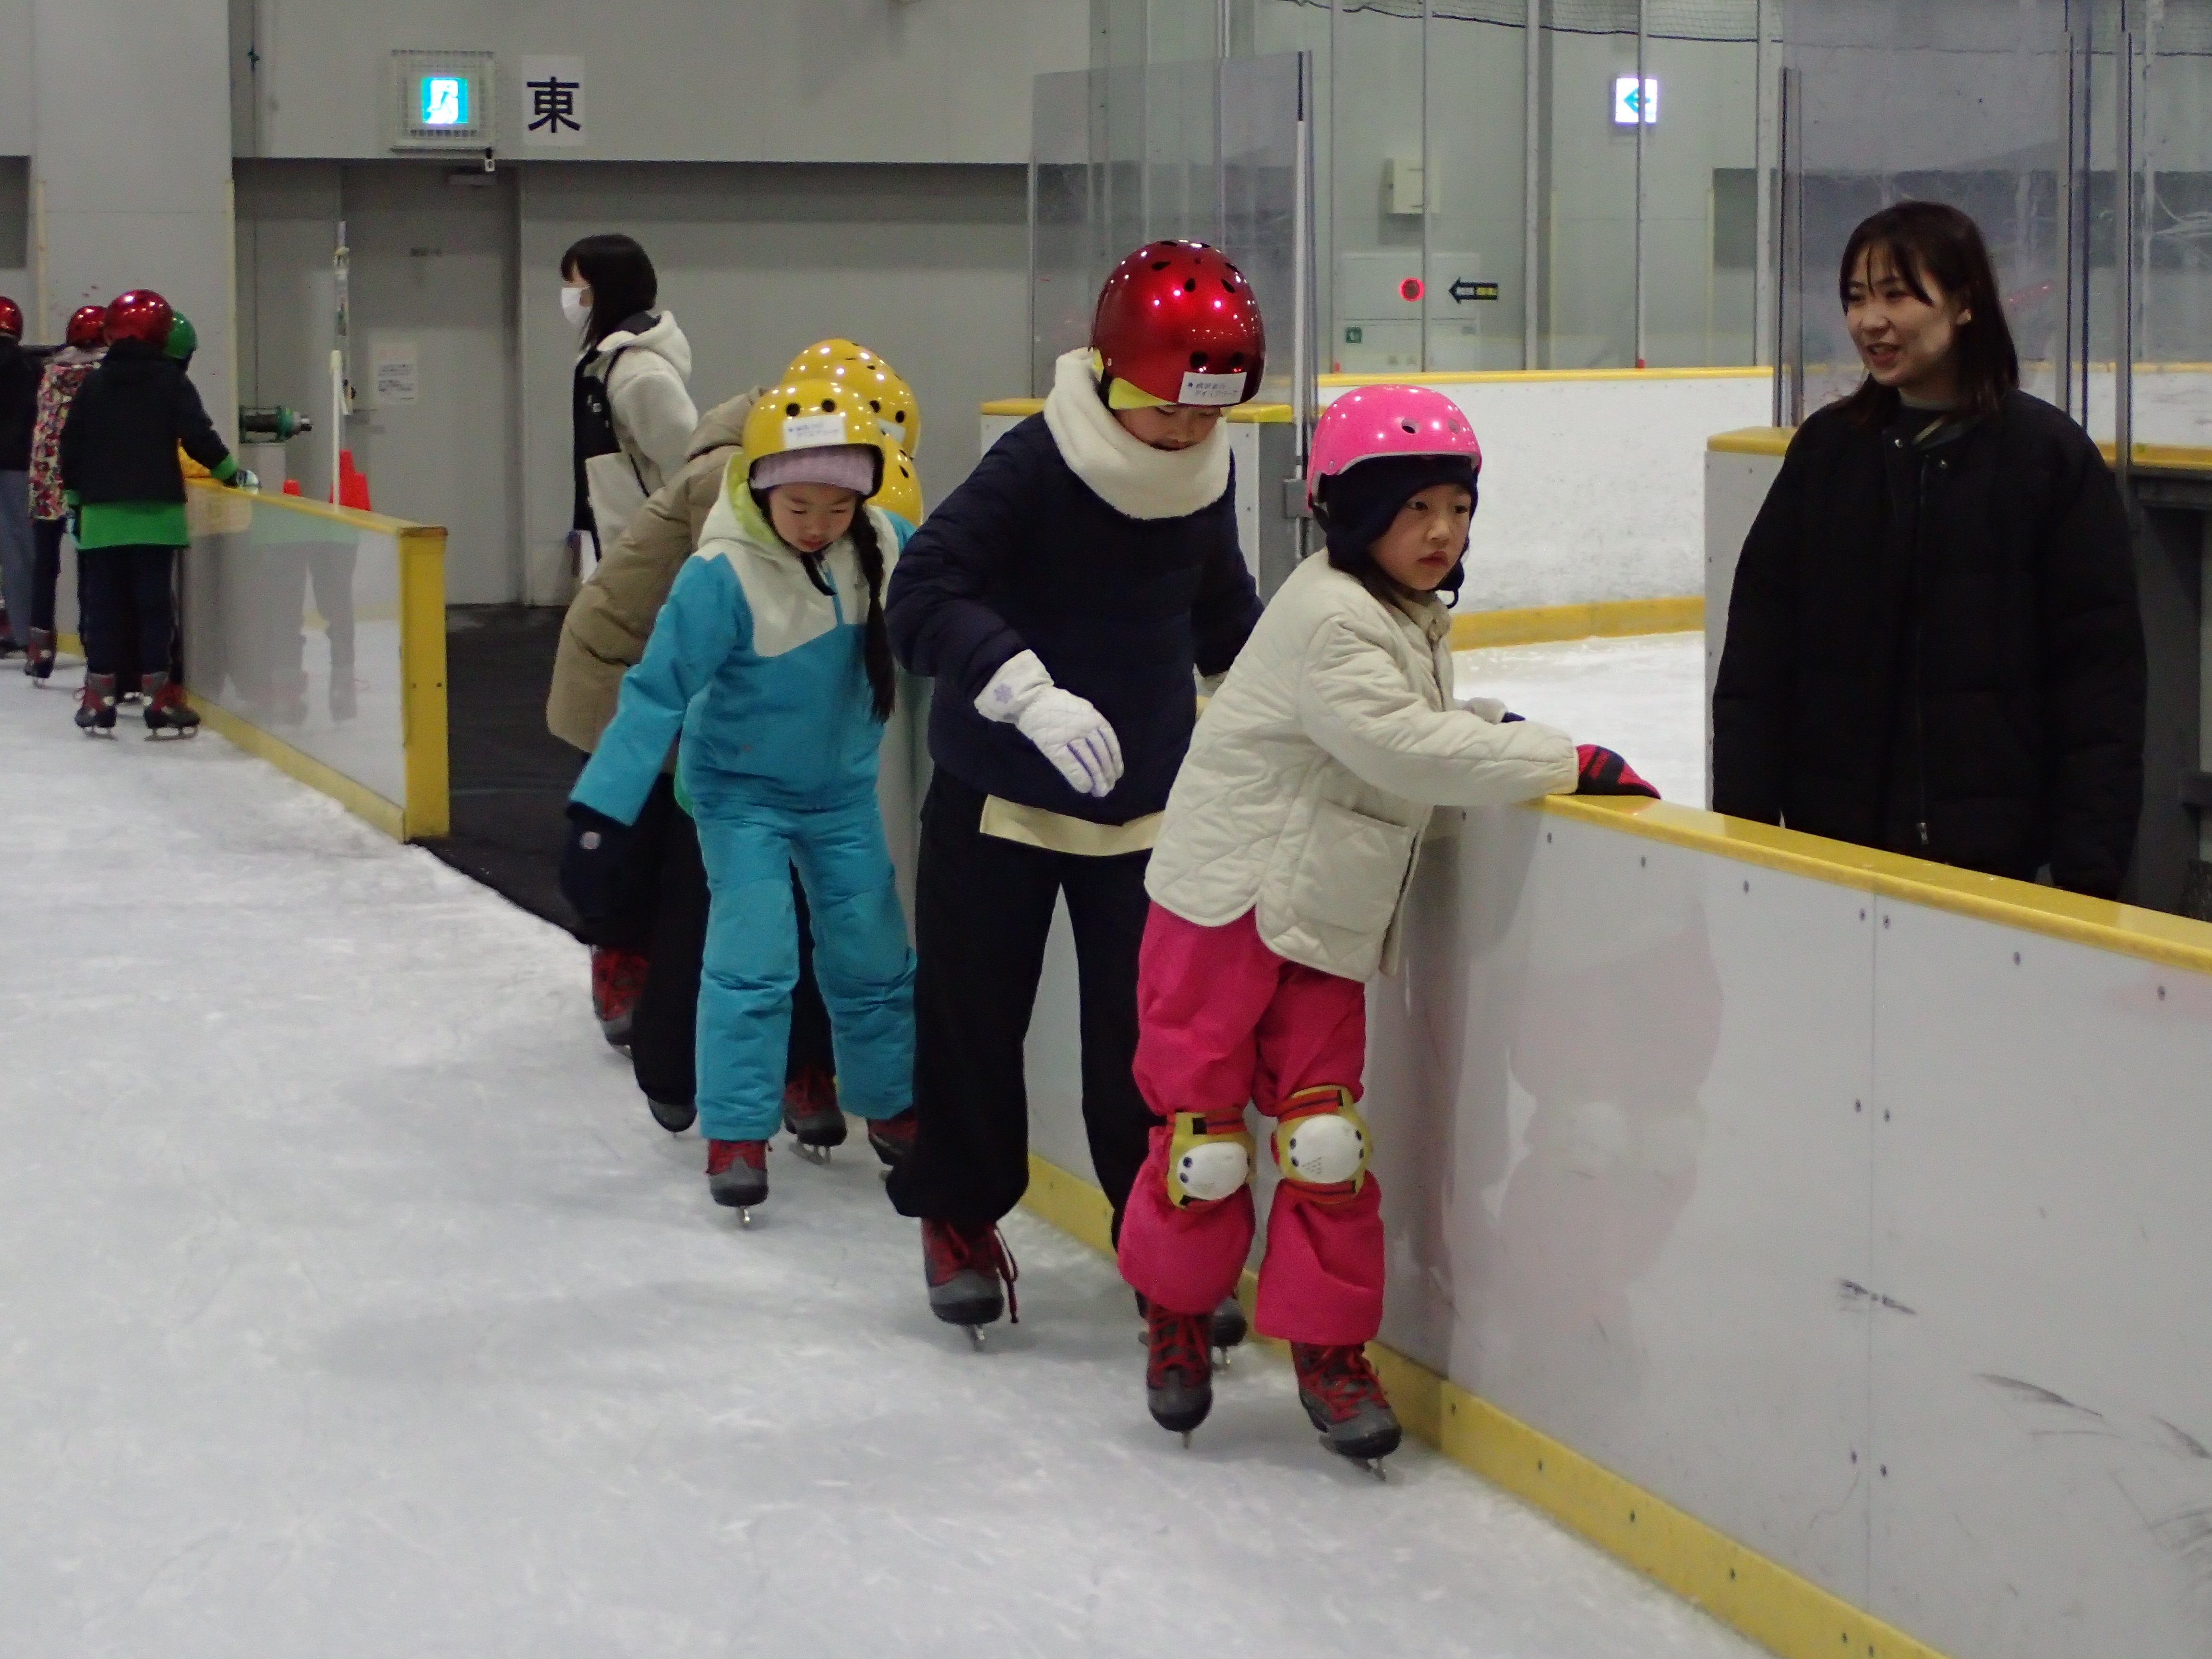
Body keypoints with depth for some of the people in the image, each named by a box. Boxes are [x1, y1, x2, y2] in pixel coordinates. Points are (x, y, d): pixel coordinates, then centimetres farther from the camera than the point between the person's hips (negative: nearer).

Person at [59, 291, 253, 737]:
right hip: (155, 511, -3)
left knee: (103, 604, 7)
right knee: (155, 604, -1)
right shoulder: (171, 382, -3)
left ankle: (99, 699, 8)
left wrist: (74, 499, 19)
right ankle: (161, 699, -1)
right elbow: (198, 436, -10)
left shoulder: (94, 384, 7)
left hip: (102, 512, 3)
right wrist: (233, 473, 2)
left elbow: (71, 446, 9)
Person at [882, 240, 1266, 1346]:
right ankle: (957, 1218, 28)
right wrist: (1028, 692, -40)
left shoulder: (1202, 481, -1)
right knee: (973, 1009, 7)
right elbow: (925, 598, -28)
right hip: (1000, 792, -4)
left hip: (1145, 800, 4)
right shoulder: (1037, 466, -20)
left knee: (1151, 1026, 1)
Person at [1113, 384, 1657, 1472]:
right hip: (1227, 903, -7)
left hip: (1329, 929, 7)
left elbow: (1428, 724, 24)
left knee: (1326, 1135, 0)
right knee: (1205, 1132, 1)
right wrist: (1566, 763, -26)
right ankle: (1176, 1316, 23)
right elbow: (1402, 748, -27)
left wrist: (1497, 730, 4)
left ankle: (1329, 1351, 9)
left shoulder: (1415, 621, 11)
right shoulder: (1328, 619, -19)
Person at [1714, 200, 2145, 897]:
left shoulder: (2050, 454, -5)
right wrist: (1743, 821, -2)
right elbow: (1756, 651, 4)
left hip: (1992, 854, -3)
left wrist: (2089, 865, -11)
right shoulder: (1826, 448, 4)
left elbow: (2101, 672, -6)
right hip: (1833, 838, 3)